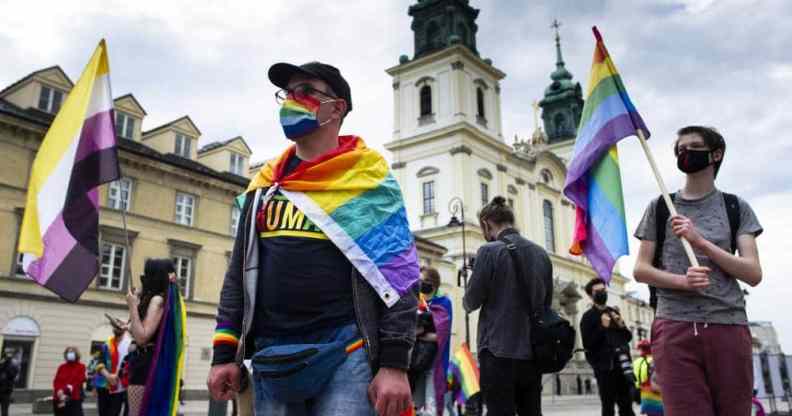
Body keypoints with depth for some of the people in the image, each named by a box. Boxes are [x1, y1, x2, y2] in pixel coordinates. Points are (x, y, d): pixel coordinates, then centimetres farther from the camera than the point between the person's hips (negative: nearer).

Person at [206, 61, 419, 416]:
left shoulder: (366, 178, -1)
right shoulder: (264, 185, 13)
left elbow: (399, 273, -6)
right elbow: (239, 274, 15)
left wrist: (394, 363, -12)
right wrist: (225, 354, 9)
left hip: (345, 353, -4)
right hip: (270, 358, 5)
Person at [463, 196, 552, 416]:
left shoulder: (489, 251, -10)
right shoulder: (542, 253, 8)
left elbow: (471, 303, -6)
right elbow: (547, 303, 16)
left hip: (499, 352, -6)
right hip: (533, 352, 6)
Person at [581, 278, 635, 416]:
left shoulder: (614, 312, 16)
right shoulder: (588, 317, -2)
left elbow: (628, 337, 19)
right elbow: (587, 345, -11)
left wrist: (622, 326, -1)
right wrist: (602, 327, -17)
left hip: (621, 365, 5)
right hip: (604, 367, -5)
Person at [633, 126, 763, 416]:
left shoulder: (736, 207, 12)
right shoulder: (660, 208, 11)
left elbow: (754, 274, 2)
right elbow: (640, 270, 7)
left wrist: (700, 241, -10)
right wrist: (683, 281, -13)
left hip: (729, 327, 1)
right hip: (674, 327, -1)